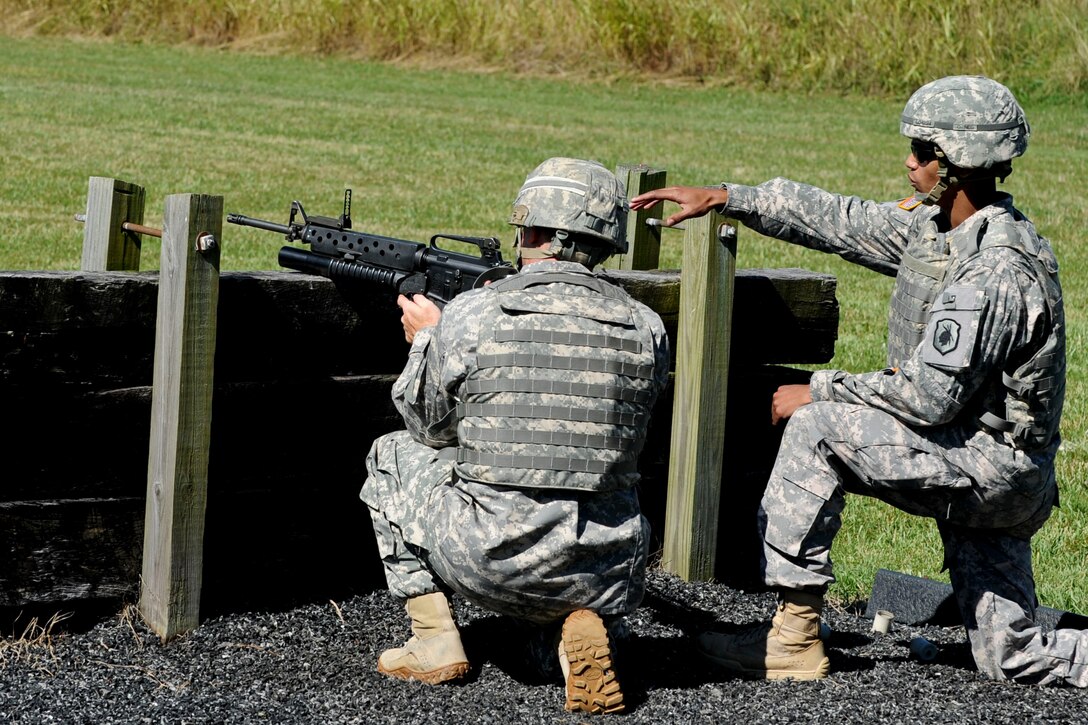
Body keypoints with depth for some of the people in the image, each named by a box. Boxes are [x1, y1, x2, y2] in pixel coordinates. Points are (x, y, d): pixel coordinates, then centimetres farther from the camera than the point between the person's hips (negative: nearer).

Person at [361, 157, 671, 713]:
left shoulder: (469, 316, -7)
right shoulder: (647, 329, 1)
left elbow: (433, 427, 9)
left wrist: (424, 339, 28)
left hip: (490, 563, -2)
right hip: (605, 577, 2)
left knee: (392, 456, 24)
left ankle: (434, 639, 19)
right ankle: (579, 628, 7)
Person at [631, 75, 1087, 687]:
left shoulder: (995, 271, -24)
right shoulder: (936, 228, 5)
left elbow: (929, 399, -25)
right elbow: (838, 219, 13)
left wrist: (821, 393, -14)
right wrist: (724, 197, 10)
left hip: (995, 466, -10)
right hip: (978, 468, 10)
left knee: (817, 428, -14)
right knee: (1013, 661, 12)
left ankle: (795, 635, -11)